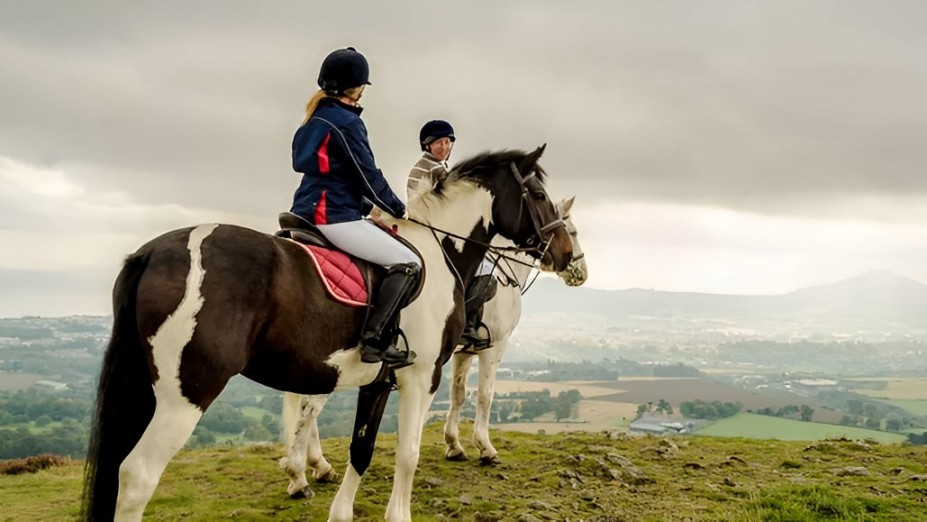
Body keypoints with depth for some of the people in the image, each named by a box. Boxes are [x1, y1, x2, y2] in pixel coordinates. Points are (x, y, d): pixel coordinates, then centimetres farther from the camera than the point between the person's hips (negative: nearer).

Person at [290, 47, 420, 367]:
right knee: (409, 264, -9)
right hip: (335, 216, -10)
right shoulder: (346, 122, -13)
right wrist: (398, 209, 3)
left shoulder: (319, 117, 16)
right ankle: (374, 341, -16)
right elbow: (367, 176, -12)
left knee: (391, 255, 26)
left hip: (311, 210, 10)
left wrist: (369, 206, 18)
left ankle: (377, 335, 18)